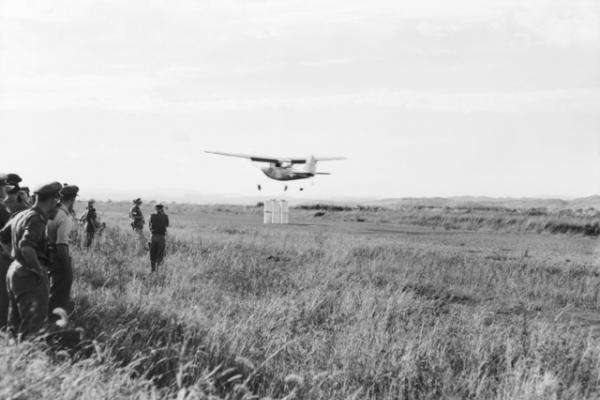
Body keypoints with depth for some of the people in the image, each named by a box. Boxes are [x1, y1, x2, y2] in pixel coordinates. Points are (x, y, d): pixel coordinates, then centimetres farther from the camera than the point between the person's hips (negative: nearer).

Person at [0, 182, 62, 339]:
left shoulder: (20, 216, 11)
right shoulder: (36, 219, -17)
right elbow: (26, 247, -31)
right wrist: (38, 269, -20)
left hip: (14, 268, 9)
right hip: (29, 276, -9)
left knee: (16, 323, 15)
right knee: (33, 324, -6)